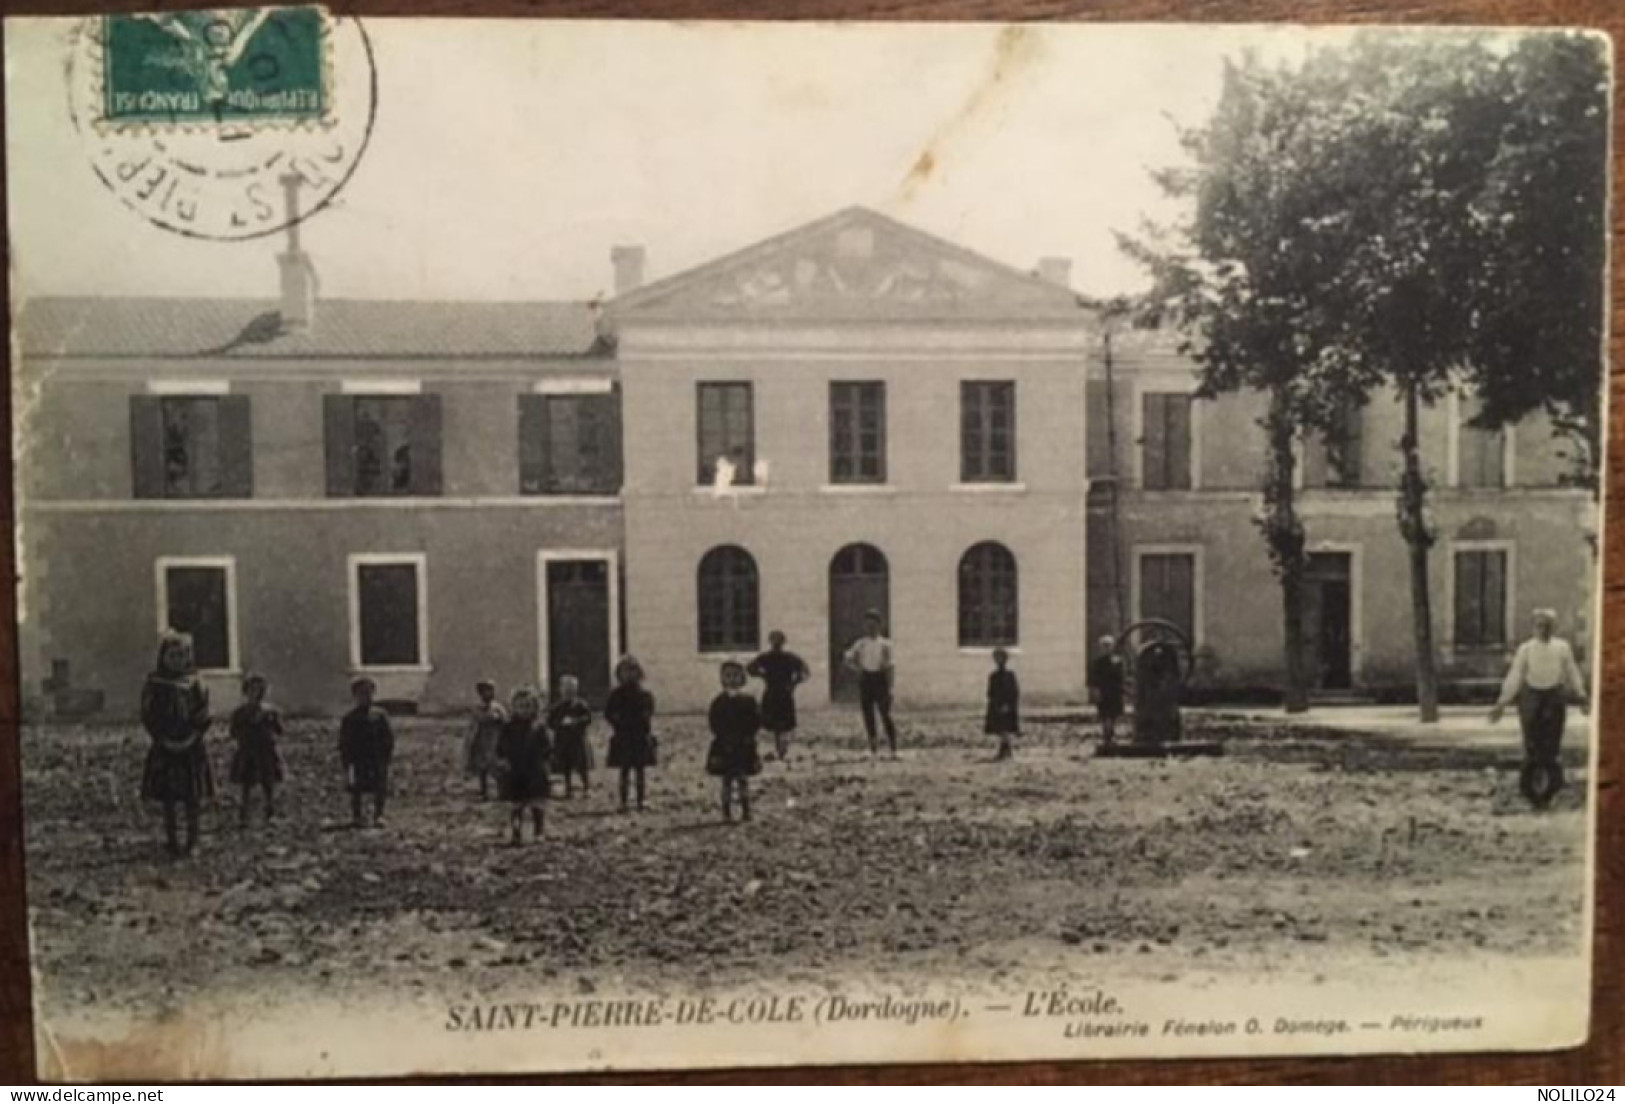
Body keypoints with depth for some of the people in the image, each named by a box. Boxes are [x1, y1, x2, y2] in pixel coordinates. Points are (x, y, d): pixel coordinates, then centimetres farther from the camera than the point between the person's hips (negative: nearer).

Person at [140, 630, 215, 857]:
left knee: (192, 797, 4)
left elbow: (203, 716, 2)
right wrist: (164, 740, -11)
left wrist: (193, 737, -8)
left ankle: (192, 841, 12)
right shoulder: (153, 684, -2)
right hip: (165, 749, -1)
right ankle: (172, 839, 10)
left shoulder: (194, 683, 2)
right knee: (168, 798, 3)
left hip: (191, 747, 1)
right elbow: (148, 717, -4)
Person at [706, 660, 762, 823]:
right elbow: (715, 725, -2)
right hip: (724, 748, -1)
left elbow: (756, 721, 2)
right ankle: (727, 812, 6)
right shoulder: (718, 703, 1)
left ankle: (746, 810, 12)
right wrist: (724, 737, -13)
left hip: (745, 747, 1)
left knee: (743, 779, 5)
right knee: (727, 780, 2)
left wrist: (747, 735, -11)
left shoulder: (748, 701, 4)